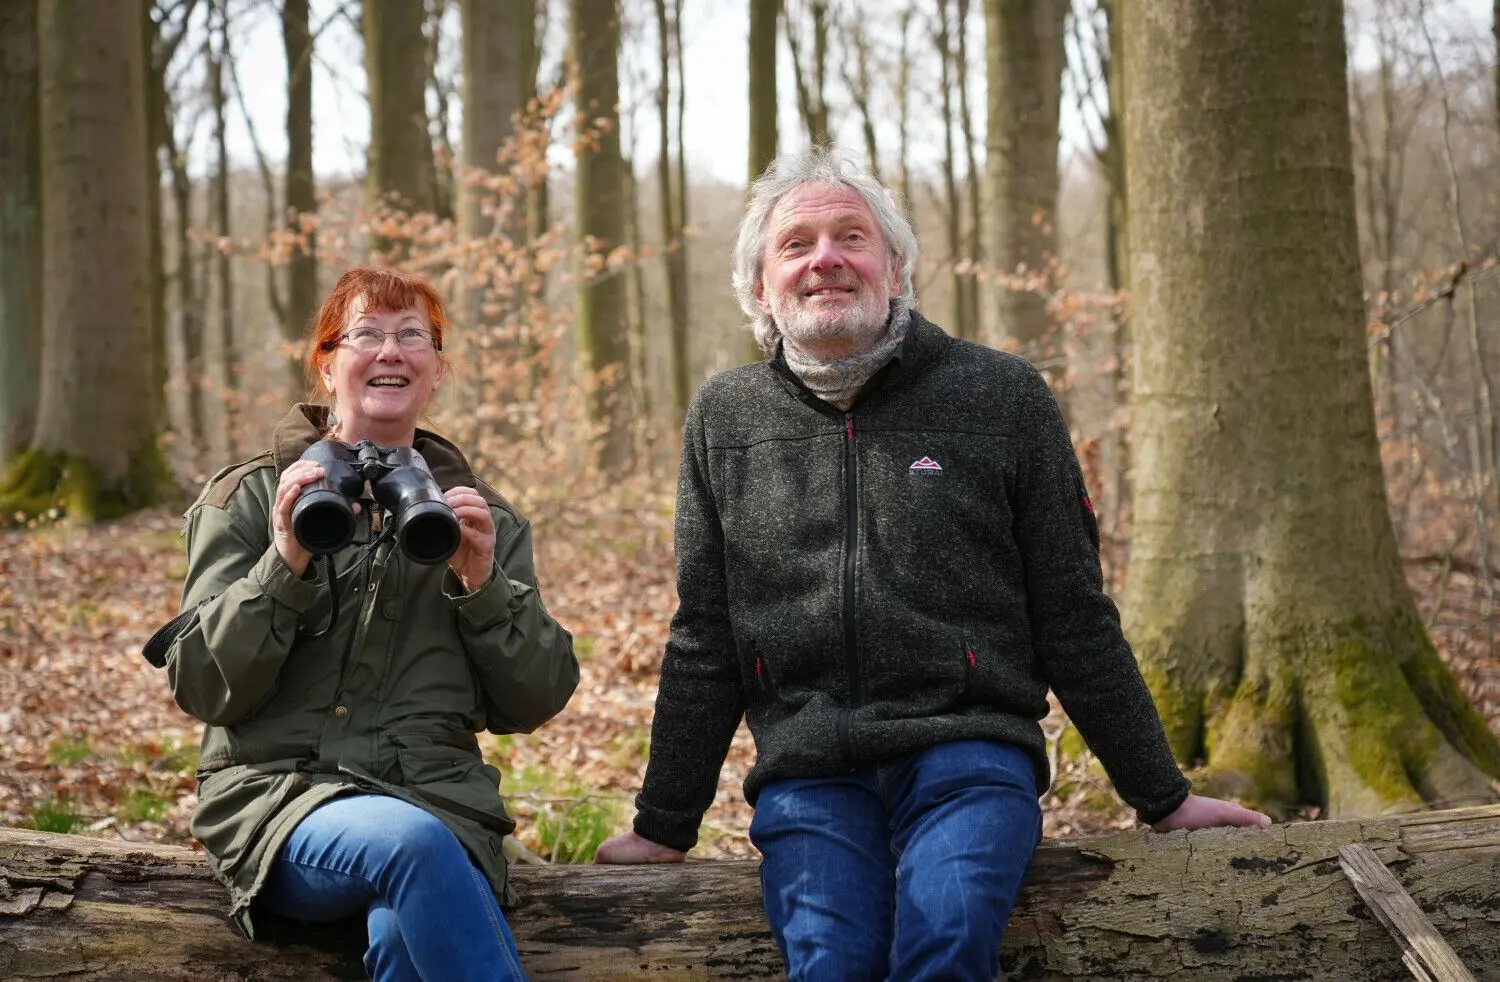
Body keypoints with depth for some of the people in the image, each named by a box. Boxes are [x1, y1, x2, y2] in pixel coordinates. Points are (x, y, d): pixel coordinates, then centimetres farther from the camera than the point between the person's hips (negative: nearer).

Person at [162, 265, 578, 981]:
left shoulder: (481, 516, 17)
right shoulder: (251, 498, 10)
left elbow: (533, 706, 11)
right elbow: (203, 690, 2)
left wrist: (484, 586, -6)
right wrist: (283, 567, -12)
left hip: (437, 802, 1)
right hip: (281, 793, -1)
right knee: (413, 842, -36)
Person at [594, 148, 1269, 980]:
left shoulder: (1002, 397, 7)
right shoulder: (725, 417, 12)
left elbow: (1075, 621, 10)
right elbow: (703, 644, 16)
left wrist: (1162, 797, 11)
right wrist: (664, 823, 16)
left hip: (969, 753, -1)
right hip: (807, 777, 1)